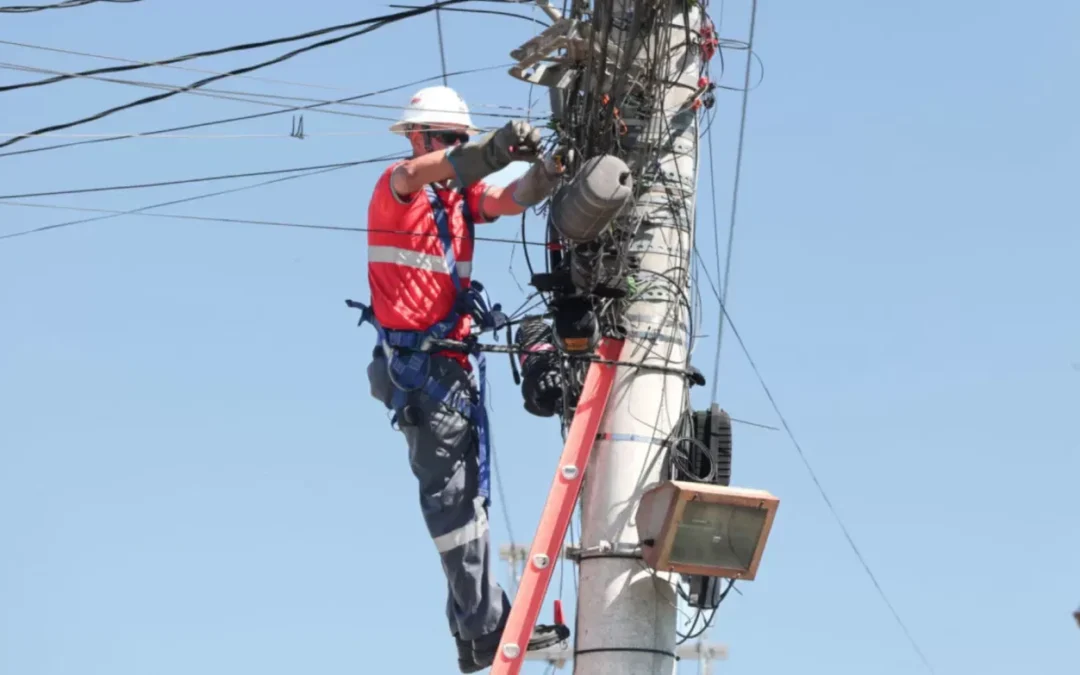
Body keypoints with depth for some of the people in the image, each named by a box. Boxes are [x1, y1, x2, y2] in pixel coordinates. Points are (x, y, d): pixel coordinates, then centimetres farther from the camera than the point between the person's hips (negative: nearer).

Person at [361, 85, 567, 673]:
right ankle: (490, 627, -14)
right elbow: (413, 173, -27)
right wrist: (493, 149, -45)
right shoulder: (395, 187, -4)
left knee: (467, 494, 10)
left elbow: (511, 199, -1)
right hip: (416, 361, -8)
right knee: (450, 496, -11)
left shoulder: (461, 195, 15)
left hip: (456, 361, 8)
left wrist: (543, 170, -24)